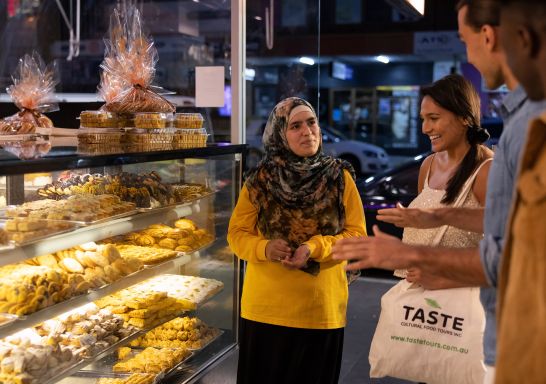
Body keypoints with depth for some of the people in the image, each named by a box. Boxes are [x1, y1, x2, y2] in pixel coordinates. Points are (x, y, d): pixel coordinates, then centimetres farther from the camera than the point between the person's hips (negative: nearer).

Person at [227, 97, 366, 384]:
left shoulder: (339, 177, -2)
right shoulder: (260, 180, -1)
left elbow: (357, 234, -3)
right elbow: (237, 234, 2)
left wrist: (315, 248, -19)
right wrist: (264, 248, -20)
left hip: (321, 308, 0)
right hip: (264, 308, 0)